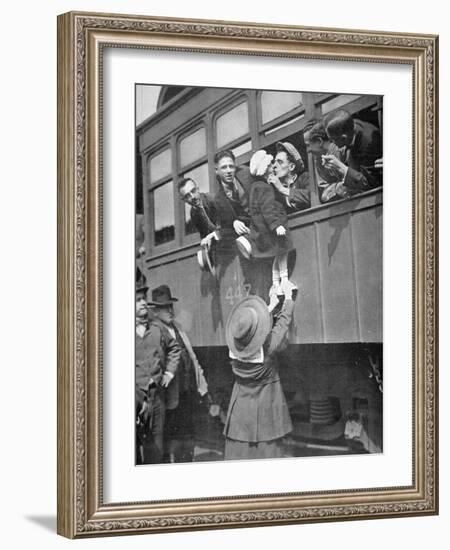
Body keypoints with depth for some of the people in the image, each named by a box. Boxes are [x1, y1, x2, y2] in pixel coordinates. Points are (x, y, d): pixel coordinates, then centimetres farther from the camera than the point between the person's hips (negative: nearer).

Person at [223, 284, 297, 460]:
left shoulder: (234, 346, -10)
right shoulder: (268, 346, -21)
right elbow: (283, 322, -5)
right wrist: (288, 299, 14)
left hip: (240, 404, 4)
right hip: (266, 404, -4)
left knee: (238, 449, 7)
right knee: (267, 449, 4)